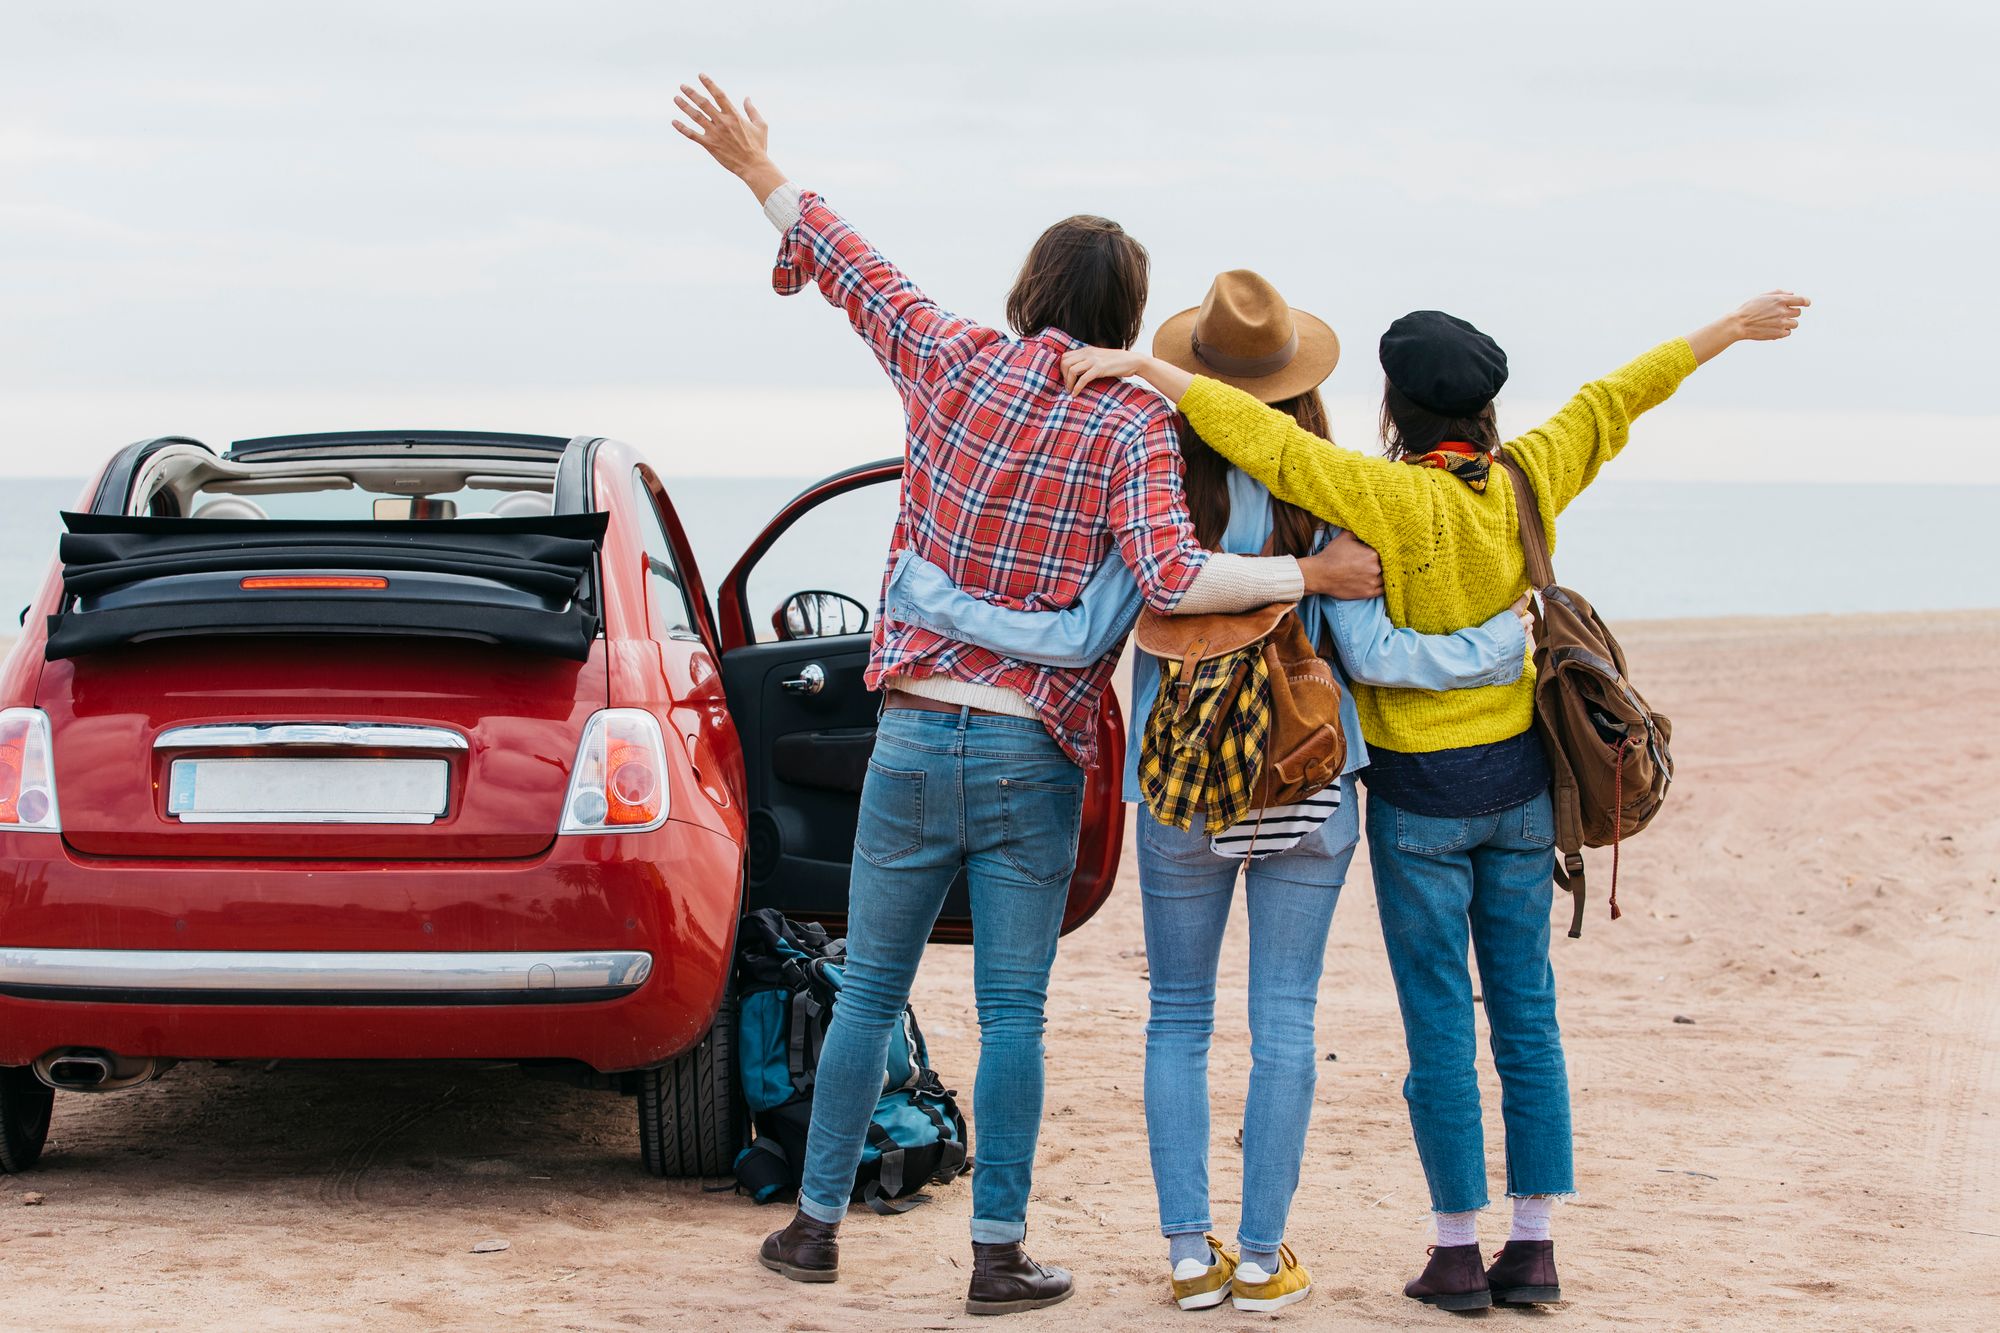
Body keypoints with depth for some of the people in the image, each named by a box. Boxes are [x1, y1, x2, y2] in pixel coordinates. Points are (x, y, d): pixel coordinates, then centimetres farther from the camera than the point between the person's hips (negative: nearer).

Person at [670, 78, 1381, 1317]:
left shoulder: (957, 363, -1)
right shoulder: (1134, 422, -8)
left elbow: (852, 268, 12)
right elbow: (1171, 575, -21)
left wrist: (763, 174, 26)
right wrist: (1309, 574, -11)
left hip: (914, 738, 2)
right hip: (1035, 757, -2)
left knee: (870, 994, 13)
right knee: (1012, 1012, 4)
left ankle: (818, 1223, 21)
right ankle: (999, 1253, 6)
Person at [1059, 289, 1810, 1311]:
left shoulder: (1392, 498, -17)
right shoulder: (1531, 480, -2)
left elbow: (1262, 435, -23)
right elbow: (1619, 396, 12)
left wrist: (1143, 367, -20)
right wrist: (1734, 327, 24)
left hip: (1420, 791, -5)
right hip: (1520, 778, 5)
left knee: (1440, 1023, 2)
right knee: (1527, 1017, 9)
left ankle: (1458, 1250, 6)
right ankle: (1534, 1246, 11)